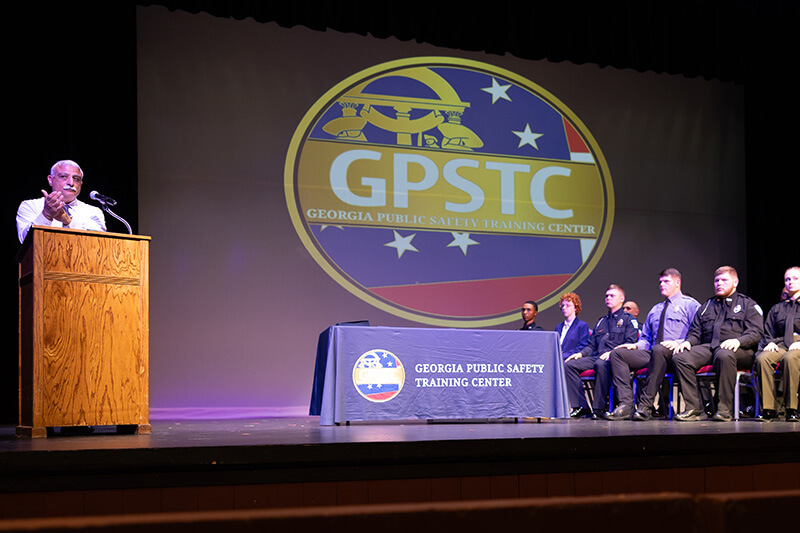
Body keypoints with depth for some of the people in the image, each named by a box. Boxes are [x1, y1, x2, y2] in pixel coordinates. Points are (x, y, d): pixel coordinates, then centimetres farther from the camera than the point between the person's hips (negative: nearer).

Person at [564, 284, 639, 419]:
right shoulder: (601, 322, 30)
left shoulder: (628, 320, 10)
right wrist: (581, 353, 6)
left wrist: (613, 352, -20)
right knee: (568, 365, -17)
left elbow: (630, 343, -5)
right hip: (597, 356, 7)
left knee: (601, 365, -41)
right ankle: (581, 406, -20)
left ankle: (599, 408, -32)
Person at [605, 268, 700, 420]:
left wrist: (678, 343, -21)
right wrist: (636, 345, 8)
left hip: (674, 353, -7)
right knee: (617, 353, -13)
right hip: (651, 354, 7)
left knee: (658, 350, -41)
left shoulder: (690, 304, 8)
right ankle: (626, 404, -26)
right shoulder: (655, 309, 30)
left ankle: (645, 406, -38)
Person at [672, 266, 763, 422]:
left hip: (740, 350, -4)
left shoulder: (748, 304, 15)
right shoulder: (706, 307, 30)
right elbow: (695, 332, 25)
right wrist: (688, 342, 1)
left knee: (724, 355, -42)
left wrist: (738, 341, -19)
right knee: (679, 357, -25)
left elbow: (756, 332, 1)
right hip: (707, 347, 4)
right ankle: (694, 408, -26)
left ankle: (724, 409, -34)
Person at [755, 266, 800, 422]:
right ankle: (768, 409, -32)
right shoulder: (777, 308, 30)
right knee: (762, 358, -32)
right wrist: (770, 342, 2)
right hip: (780, 344, 4)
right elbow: (768, 332, 25)